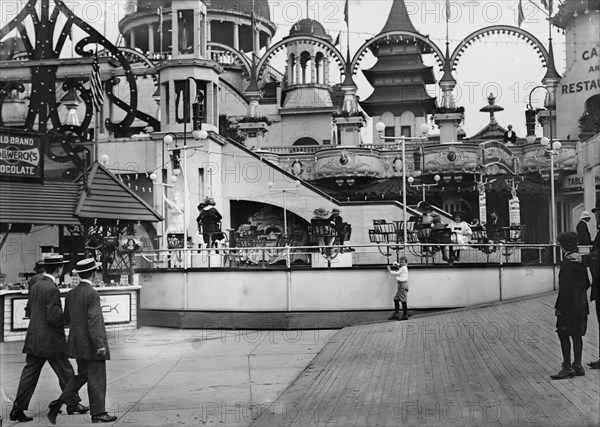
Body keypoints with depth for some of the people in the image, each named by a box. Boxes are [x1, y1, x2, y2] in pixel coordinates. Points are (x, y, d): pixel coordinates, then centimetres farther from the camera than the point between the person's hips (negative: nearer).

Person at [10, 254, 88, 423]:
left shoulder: (35, 287, 9)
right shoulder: (52, 289, -18)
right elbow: (54, 316, -22)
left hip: (34, 340, 8)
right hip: (51, 341, -8)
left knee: (30, 373, 7)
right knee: (66, 373, 8)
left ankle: (18, 408, 4)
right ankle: (73, 404, 20)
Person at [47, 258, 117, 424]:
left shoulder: (71, 294, 7)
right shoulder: (92, 294, -17)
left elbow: (66, 319, 13)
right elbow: (94, 322, -21)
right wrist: (100, 345, -20)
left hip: (77, 343, 8)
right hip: (91, 344, -8)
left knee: (82, 375, 18)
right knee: (97, 378, 1)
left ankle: (58, 403, 9)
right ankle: (98, 413, 7)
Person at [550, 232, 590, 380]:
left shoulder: (567, 262, -17)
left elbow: (565, 287, -19)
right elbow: (587, 283, 15)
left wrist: (559, 306, -15)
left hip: (569, 305, -8)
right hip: (581, 305, 8)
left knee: (564, 334, -3)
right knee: (576, 335, 14)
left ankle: (567, 368, -2)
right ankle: (577, 366, 21)